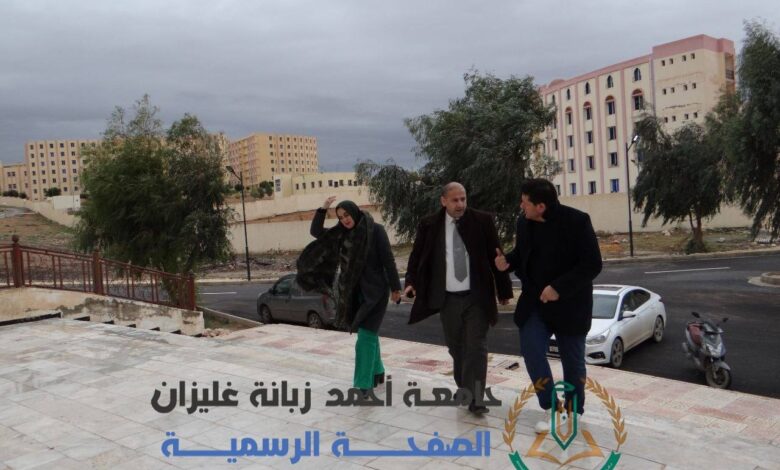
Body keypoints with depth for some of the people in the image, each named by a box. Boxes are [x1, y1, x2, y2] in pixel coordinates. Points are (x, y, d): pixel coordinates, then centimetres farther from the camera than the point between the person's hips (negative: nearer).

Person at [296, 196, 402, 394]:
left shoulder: (375, 230, -11)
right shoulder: (342, 233, 6)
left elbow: (388, 259, -11)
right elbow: (316, 232, 2)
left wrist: (395, 287, -10)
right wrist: (323, 209, -9)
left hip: (375, 289, -6)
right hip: (356, 290, 6)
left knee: (365, 335, -10)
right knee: (369, 332, 16)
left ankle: (363, 384, -7)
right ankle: (377, 372, 32)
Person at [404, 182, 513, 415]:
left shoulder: (482, 220, -2)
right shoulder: (429, 225, 0)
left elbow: (495, 255, 2)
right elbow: (417, 255, 5)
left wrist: (504, 289, 5)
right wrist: (411, 281, -12)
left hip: (477, 296, -1)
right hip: (448, 298, 2)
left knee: (476, 347, -2)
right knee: (456, 347, 13)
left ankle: (475, 399, 3)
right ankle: (464, 390, 32)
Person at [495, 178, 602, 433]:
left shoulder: (577, 221, -18)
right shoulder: (524, 222, -2)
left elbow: (592, 264, -18)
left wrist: (559, 288, -25)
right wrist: (508, 260, -9)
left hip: (569, 303, -4)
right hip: (535, 301, 4)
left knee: (573, 360, 10)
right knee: (531, 351, -8)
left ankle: (574, 412, 32)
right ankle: (550, 408, 11)